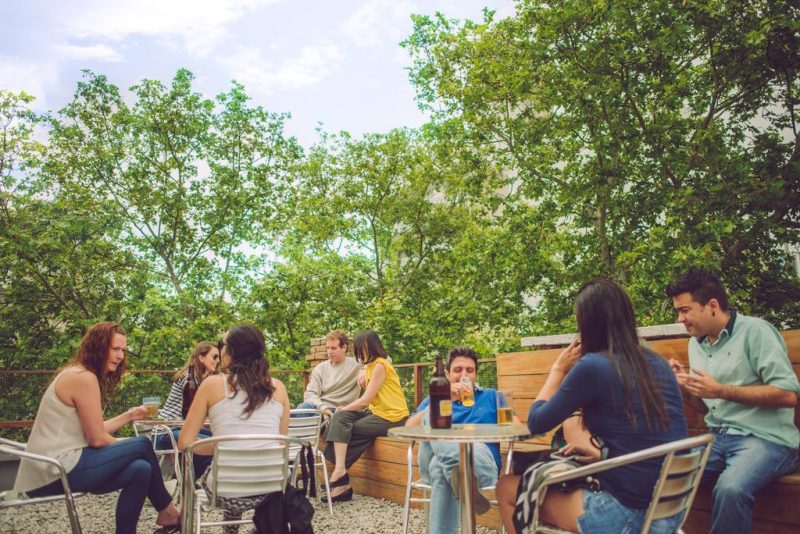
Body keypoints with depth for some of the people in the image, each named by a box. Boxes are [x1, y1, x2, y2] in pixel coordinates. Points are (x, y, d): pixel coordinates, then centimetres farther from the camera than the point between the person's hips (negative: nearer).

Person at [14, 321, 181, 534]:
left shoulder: (76, 374, 15)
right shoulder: (84, 377, -16)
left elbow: (95, 430, 14)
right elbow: (96, 439, -15)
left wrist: (129, 416, 13)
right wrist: (129, 447, 1)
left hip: (55, 467, 9)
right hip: (55, 471, -9)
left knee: (140, 469, -2)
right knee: (142, 445, -7)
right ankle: (167, 512, 10)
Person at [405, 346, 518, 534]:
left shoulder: (492, 397, 27)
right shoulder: (434, 399, 26)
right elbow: (409, 428, 5)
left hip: (483, 464, -1)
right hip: (436, 461, 2)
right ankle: (463, 479, -53)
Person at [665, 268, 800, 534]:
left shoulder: (754, 331, -9)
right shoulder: (696, 344, 12)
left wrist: (721, 390, -18)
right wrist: (685, 388, -2)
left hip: (766, 438, -7)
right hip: (718, 438, 7)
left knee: (730, 489, -32)